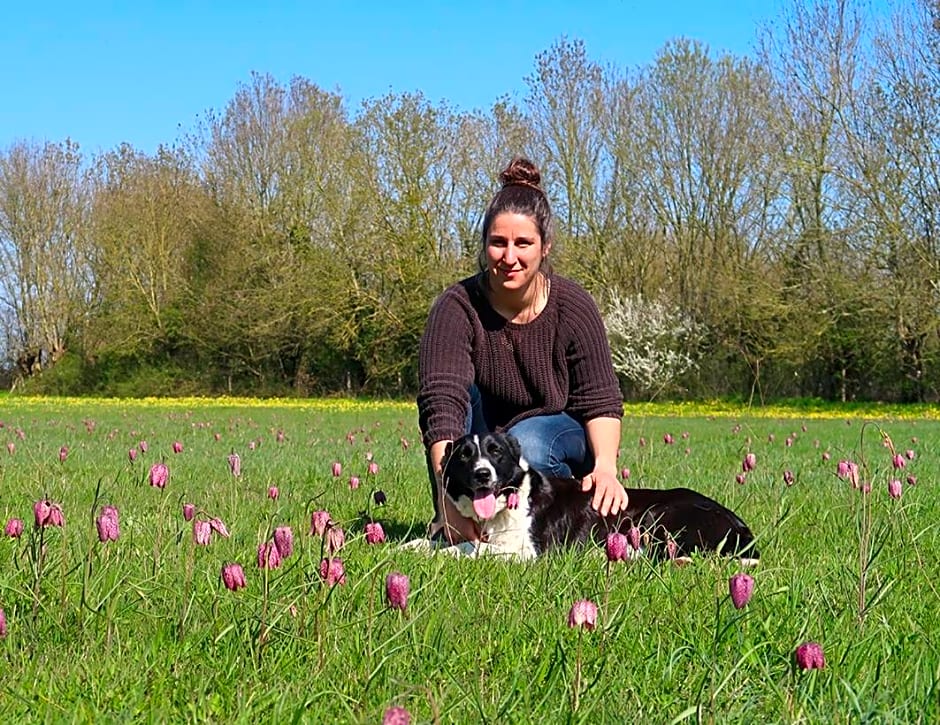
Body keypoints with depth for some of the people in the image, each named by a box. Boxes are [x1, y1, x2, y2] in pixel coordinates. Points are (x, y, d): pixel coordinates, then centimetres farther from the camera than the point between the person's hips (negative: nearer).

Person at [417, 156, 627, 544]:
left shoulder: (573, 306, -16)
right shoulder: (458, 306, -21)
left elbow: (600, 399, -15)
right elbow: (441, 399, -34)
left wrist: (606, 466, -35)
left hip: (560, 434, -1)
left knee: (527, 442, -34)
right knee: (460, 388, -28)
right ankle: (454, 527, -24)